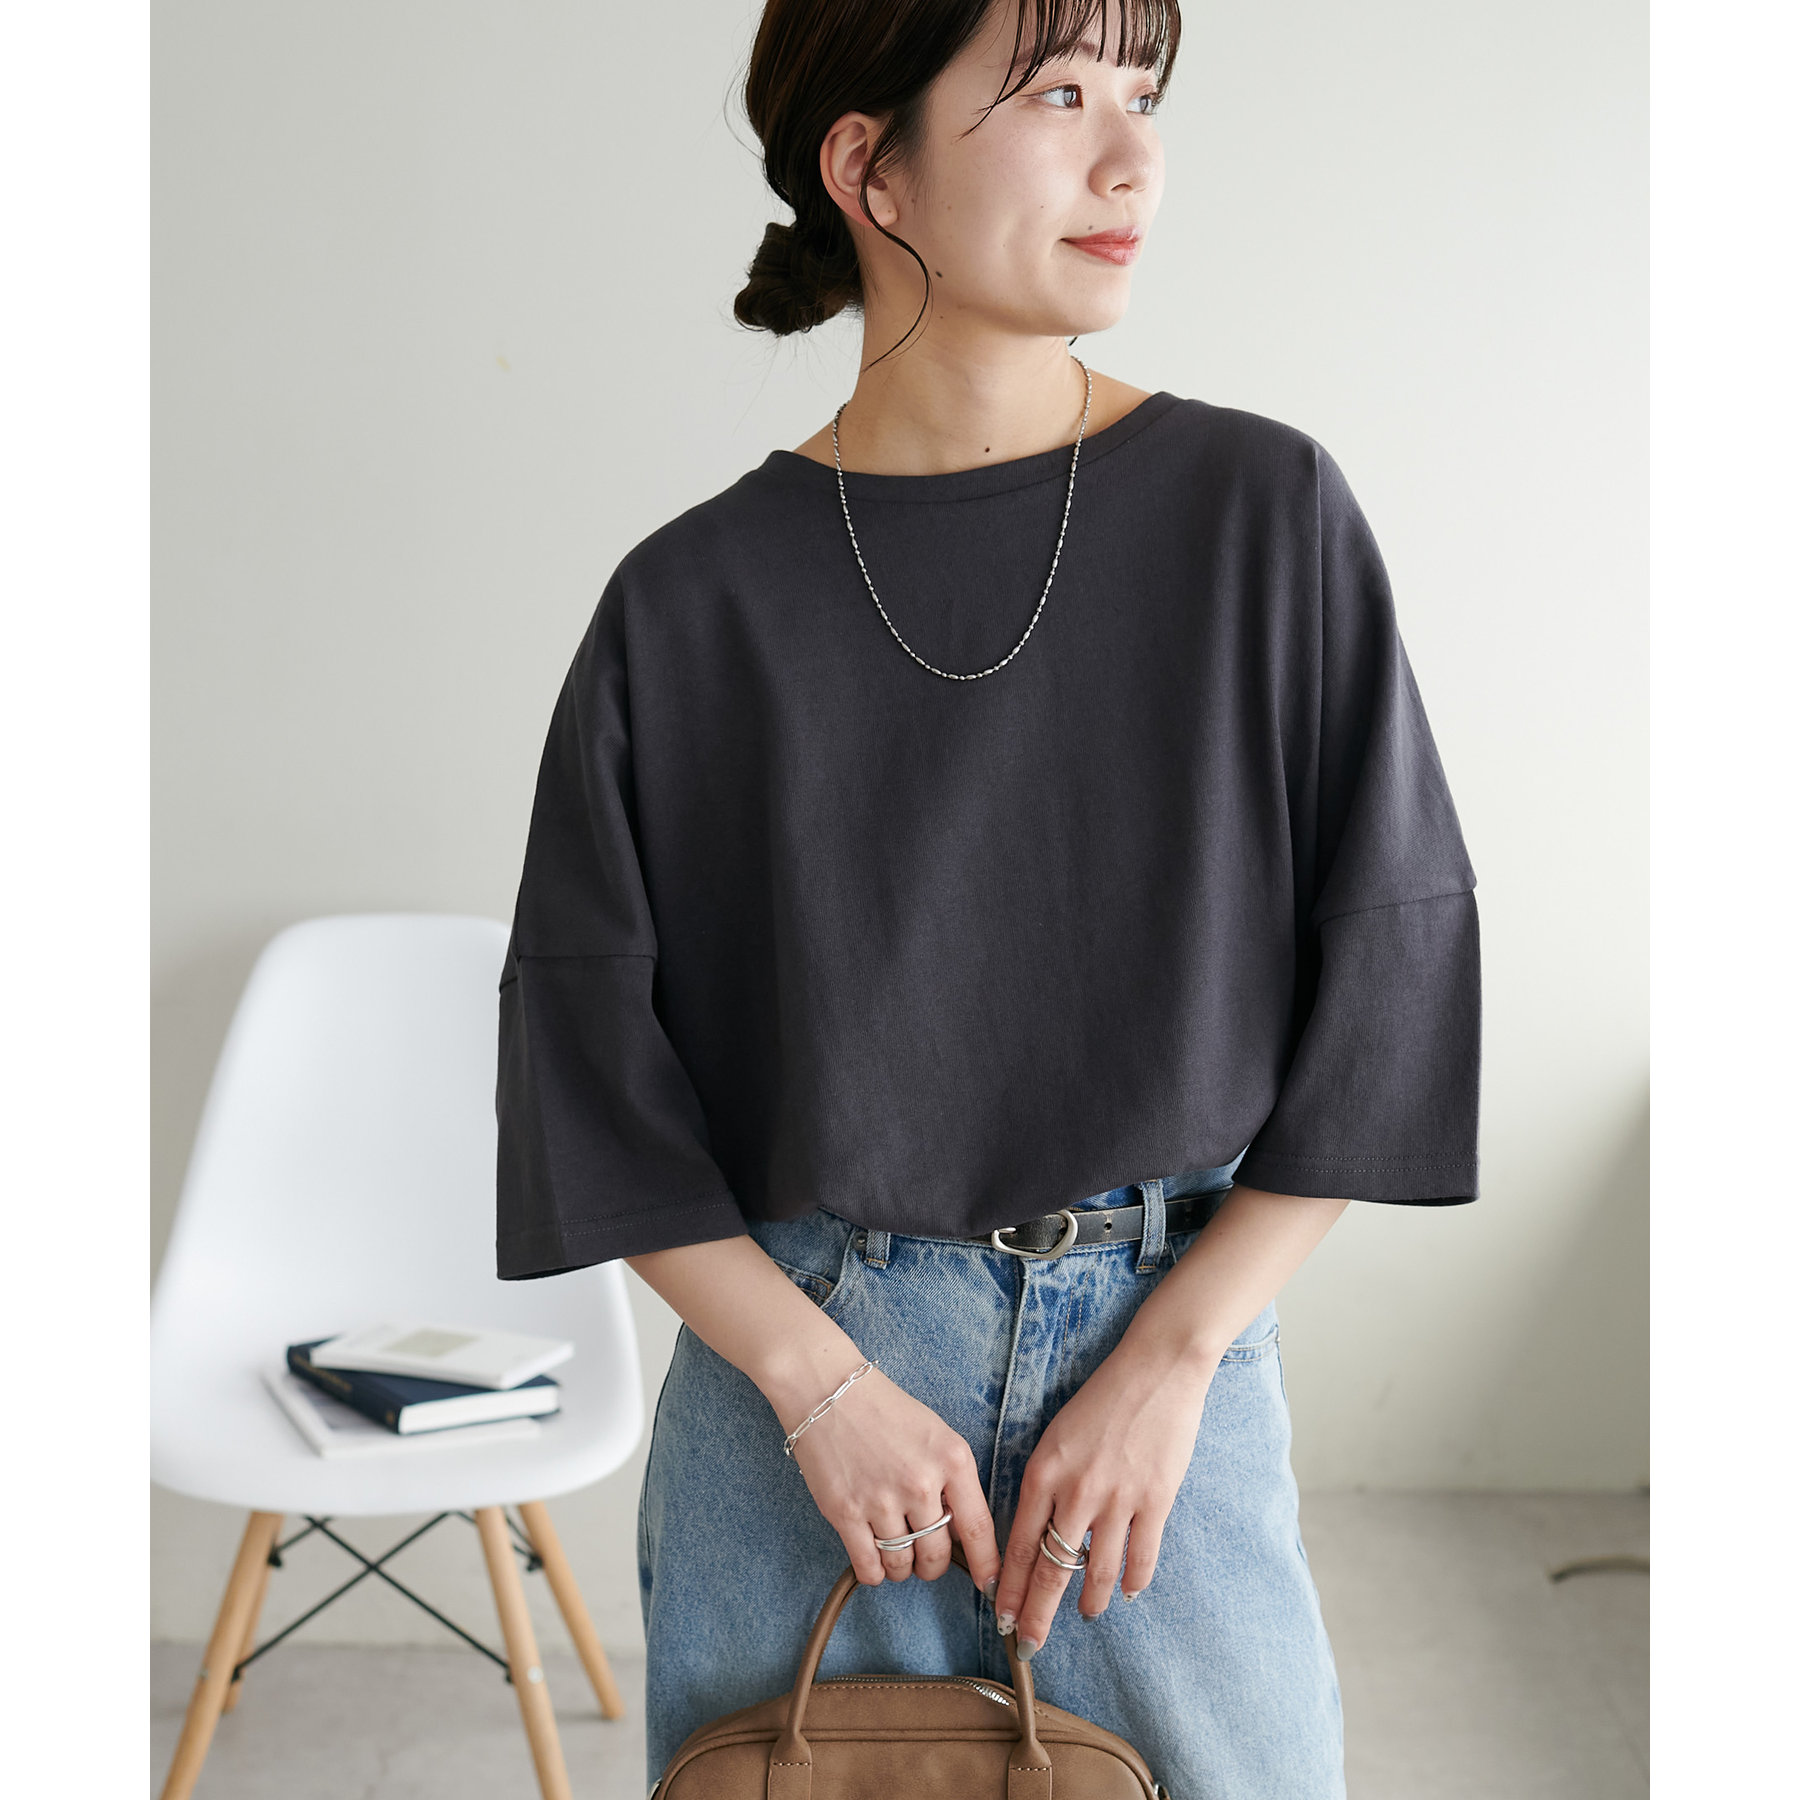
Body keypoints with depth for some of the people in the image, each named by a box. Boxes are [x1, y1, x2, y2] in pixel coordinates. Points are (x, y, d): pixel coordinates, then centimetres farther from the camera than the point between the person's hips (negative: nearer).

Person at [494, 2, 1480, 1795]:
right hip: (794, 1350, 0)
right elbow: (586, 1063, 0)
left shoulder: (1268, 514, -5)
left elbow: (1389, 964, -3)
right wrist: (820, 1382, -9)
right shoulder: (693, 601, -5)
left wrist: (1169, 1360, -8)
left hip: (1169, 1335, 1)